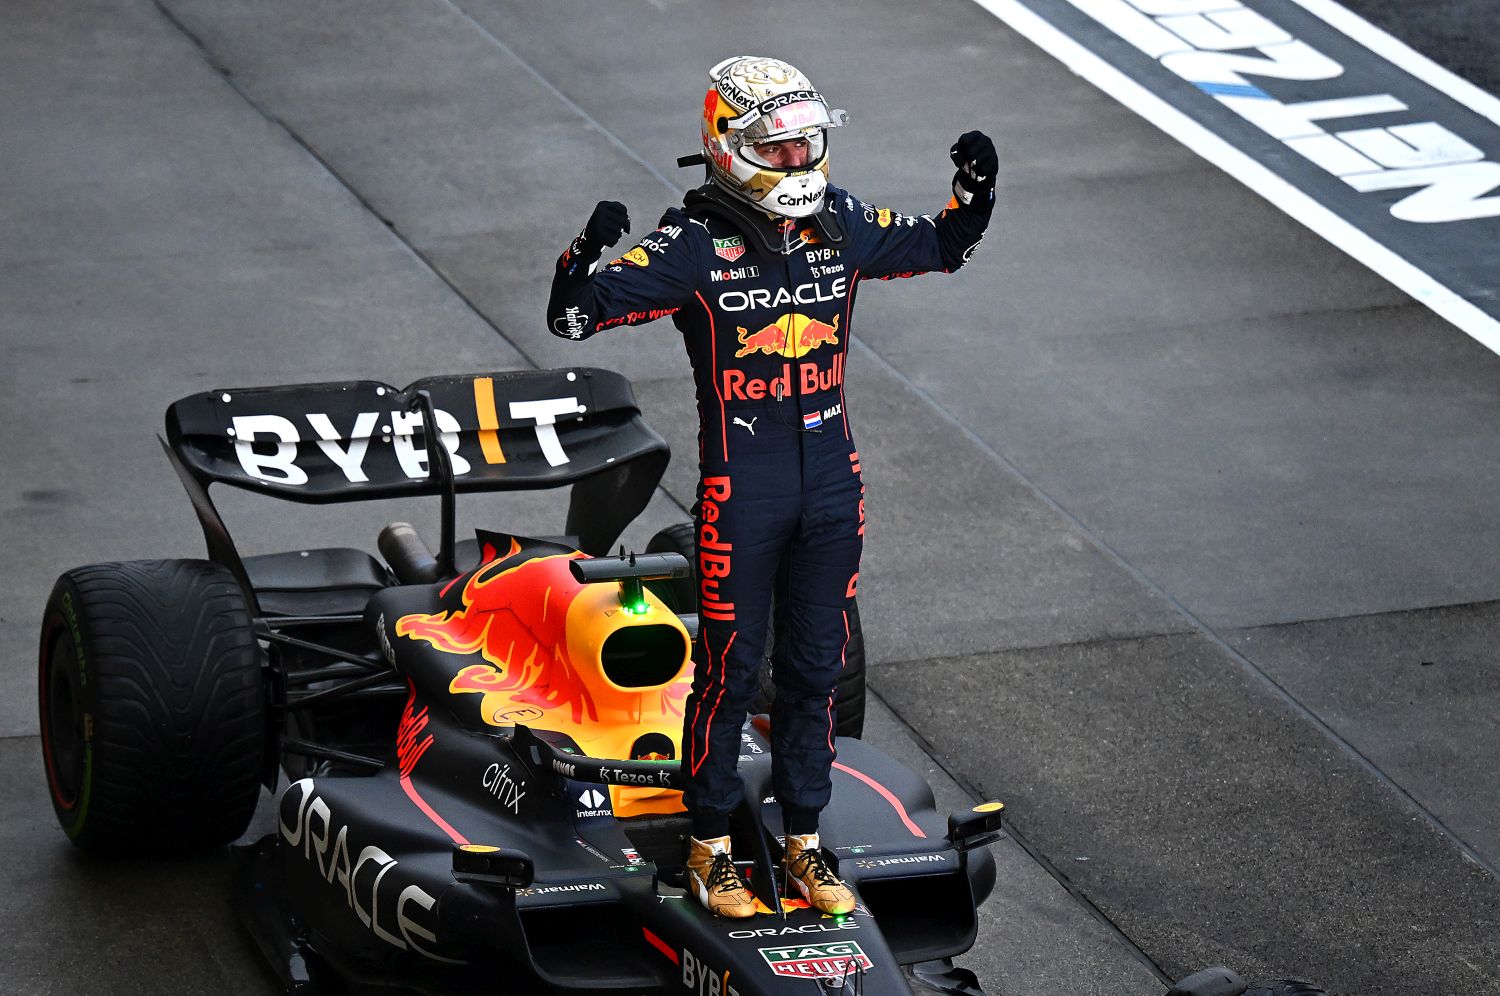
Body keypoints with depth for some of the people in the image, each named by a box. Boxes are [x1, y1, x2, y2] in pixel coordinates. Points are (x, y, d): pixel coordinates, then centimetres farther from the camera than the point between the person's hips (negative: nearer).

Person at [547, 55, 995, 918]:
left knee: (817, 668, 13)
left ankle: (804, 840, 26)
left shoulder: (841, 226, 2)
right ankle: (711, 846, 19)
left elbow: (944, 247, 21)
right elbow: (574, 316, -17)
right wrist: (589, 254, -36)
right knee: (731, 670, 4)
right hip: (740, 489, -5)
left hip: (831, 485, 5)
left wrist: (975, 193, 2)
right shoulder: (696, 245, -13)